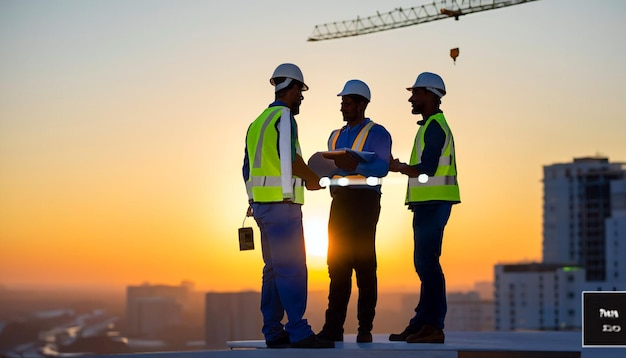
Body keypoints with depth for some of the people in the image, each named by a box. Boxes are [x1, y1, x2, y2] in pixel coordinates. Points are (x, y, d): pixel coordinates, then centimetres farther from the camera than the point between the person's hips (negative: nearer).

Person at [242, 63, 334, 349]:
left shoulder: (257, 123, 19)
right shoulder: (284, 116, -9)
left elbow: (248, 169, 20)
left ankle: (273, 332, 10)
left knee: (274, 269, 10)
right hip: (282, 204, -9)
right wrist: (313, 179, -3)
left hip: (261, 204, 9)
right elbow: (289, 158, -19)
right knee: (293, 268, -11)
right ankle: (299, 333, -15)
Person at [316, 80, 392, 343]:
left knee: (364, 265, -6)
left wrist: (355, 165, -28)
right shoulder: (336, 136, 21)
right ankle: (334, 327, 4)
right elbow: (331, 169, 18)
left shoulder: (377, 133, -1)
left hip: (364, 200, -7)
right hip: (339, 200, 7)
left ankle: (365, 328, -2)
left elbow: (382, 168, -14)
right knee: (337, 265, 3)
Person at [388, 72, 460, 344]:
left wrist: (397, 167, -7)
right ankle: (422, 324, 15)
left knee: (427, 263, -11)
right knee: (424, 263, 11)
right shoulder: (435, 125, 21)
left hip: (432, 203, -11)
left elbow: (426, 169, -19)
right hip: (428, 203, 11)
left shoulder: (434, 126, -12)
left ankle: (433, 326, -10)